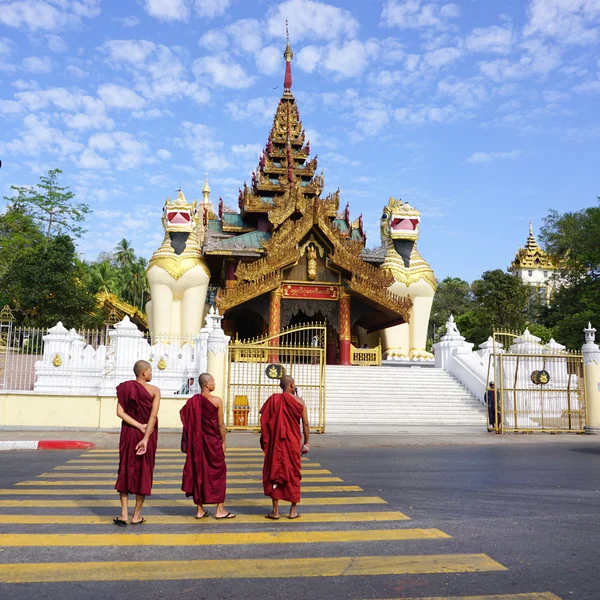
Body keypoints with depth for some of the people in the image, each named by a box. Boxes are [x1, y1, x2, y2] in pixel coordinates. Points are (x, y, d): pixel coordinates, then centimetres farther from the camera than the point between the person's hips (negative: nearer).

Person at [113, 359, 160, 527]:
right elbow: (153, 416, -17)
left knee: (126, 471, 13)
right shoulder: (154, 390, -8)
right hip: (148, 434, -2)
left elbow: (120, 412, -9)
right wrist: (145, 439, -18)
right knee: (143, 472, 8)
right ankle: (136, 515, 14)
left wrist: (139, 426, -10)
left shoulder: (124, 387, 0)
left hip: (128, 433, 2)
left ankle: (124, 514, 7)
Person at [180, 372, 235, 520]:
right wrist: (223, 441, 1)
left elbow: (188, 423, 2)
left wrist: (192, 441, 11)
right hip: (213, 441, -4)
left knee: (198, 472, 11)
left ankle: (200, 510, 15)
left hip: (197, 442, 4)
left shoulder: (193, 401, 0)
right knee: (218, 471, 7)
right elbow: (220, 424, -10)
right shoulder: (217, 400, -11)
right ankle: (220, 510, 10)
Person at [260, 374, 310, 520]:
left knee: (274, 473, 8)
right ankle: (293, 510, 17)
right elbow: (305, 424, -2)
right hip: (293, 443, 1)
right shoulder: (299, 402, -3)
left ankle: (275, 510, 9)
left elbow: (264, 421, -7)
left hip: (276, 443, 0)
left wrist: (265, 441, 4)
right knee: (293, 474, 12)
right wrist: (306, 443, 9)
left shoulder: (273, 399, -5)